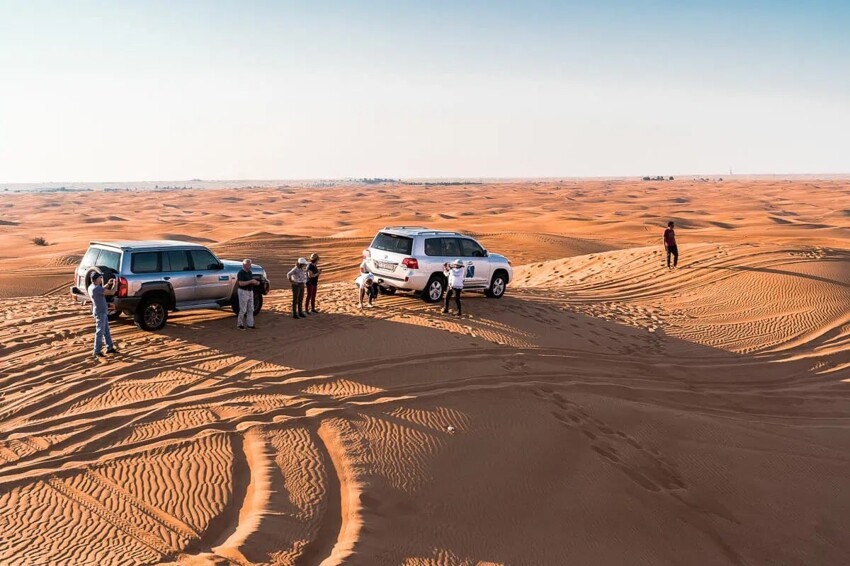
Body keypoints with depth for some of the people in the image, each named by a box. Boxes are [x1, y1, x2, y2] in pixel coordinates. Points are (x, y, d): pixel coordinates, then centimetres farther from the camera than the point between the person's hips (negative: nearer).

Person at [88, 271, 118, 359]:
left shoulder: (91, 287, 6)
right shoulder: (96, 288, -25)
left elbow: (102, 290, 25)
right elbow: (111, 292, -25)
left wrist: (108, 284, 11)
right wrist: (115, 284, -8)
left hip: (102, 312, 10)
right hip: (100, 312, -10)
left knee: (106, 330, 18)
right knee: (100, 332, -5)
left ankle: (110, 348, 27)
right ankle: (96, 352, -2)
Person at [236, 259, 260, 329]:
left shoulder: (249, 272, 11)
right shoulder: (241, 273, -14)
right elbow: (241, 283, -24)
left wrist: (256, 282, -1)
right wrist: (251, 281, -27)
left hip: (250, 292, 8)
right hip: (243, 292, -8)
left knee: (251, 309, 8)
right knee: (243, 310, -3)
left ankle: (250, 324, 14)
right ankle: (239, 324, 9)